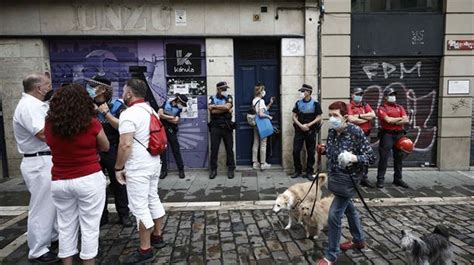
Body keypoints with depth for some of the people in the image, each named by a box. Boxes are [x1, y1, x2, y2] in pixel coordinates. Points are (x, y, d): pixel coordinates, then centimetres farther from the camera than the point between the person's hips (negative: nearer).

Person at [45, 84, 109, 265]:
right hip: (89, 180, -4)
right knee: (89, 227, 7)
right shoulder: (91, 123, -12)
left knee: (66, 227, 17)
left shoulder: (50, 124, -2)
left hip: (59, 182, 4)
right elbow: (106, 147, 4)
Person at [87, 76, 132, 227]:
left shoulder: (116, 106, -5)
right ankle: (101, 215, 24)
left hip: (113, 151, -3)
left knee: (118, 183, 6)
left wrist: (106, 113, -16)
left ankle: (124, 214, 19)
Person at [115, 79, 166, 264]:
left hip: (138, 168, -9)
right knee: (153, 200, 18)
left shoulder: (129, 114, -17)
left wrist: (118, 167, -11)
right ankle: (157, 237, 33)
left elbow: (125, 145, -22)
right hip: (154, 163, 9)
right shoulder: (151, 110, 12)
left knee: (140, 207, -1)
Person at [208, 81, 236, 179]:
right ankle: (213, 170, 12)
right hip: (215, 127, 0)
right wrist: (225, 109, -12)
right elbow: (212, 111, -12)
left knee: (229, 149, 5)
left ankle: (231, 169, 13)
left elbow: (227, 106, -15)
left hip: (227, 127, 1)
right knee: (214, 149, 2)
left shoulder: (229, 97, 7)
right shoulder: (212, 98, 6)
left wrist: (214, 106, -8)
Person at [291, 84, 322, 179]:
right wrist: (301, 125, -10)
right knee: (296, 151, 0)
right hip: (299, 130, 2)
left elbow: (319, 118, -5)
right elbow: (294, 116, 5)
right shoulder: (298, 103, 5)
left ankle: (309, 172, 17)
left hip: (311, 131, -2)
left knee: (311, 152, 5)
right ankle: (298, 171, 15)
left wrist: (308, 125, -15)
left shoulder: (315, 103, -4)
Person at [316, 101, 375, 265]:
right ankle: (359, 240, 46)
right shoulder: (331, 131, -1)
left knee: (334, 216, -7)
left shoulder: (356, 132, -20)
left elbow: (371, 157, -17)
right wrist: (323, 150, -2)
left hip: (347, 179, -7)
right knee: (349, 208, 24)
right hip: (334, 176, 7)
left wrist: (354, 158, -33)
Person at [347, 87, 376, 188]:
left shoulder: (365, 105, 14)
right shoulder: (349, 106, -3)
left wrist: (359, 116, -11)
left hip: (366, 134, 6)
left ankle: (364, 178, 20)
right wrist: (367, 118, -6)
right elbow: (351, 119, -19)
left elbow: (373, 115, -1)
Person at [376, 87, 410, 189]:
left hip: (399, 134, 5)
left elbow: (406, 120, 1)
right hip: (387, 135, -5)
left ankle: (398, 179, 22)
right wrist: (400, 118, -3)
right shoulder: (382, 108, -1)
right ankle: (380, 179, 3)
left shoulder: (400, 107, 14)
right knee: (384, 158, -4)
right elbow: (388, 120, -16)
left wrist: (394, 122, -9)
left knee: (399, 157, 11)